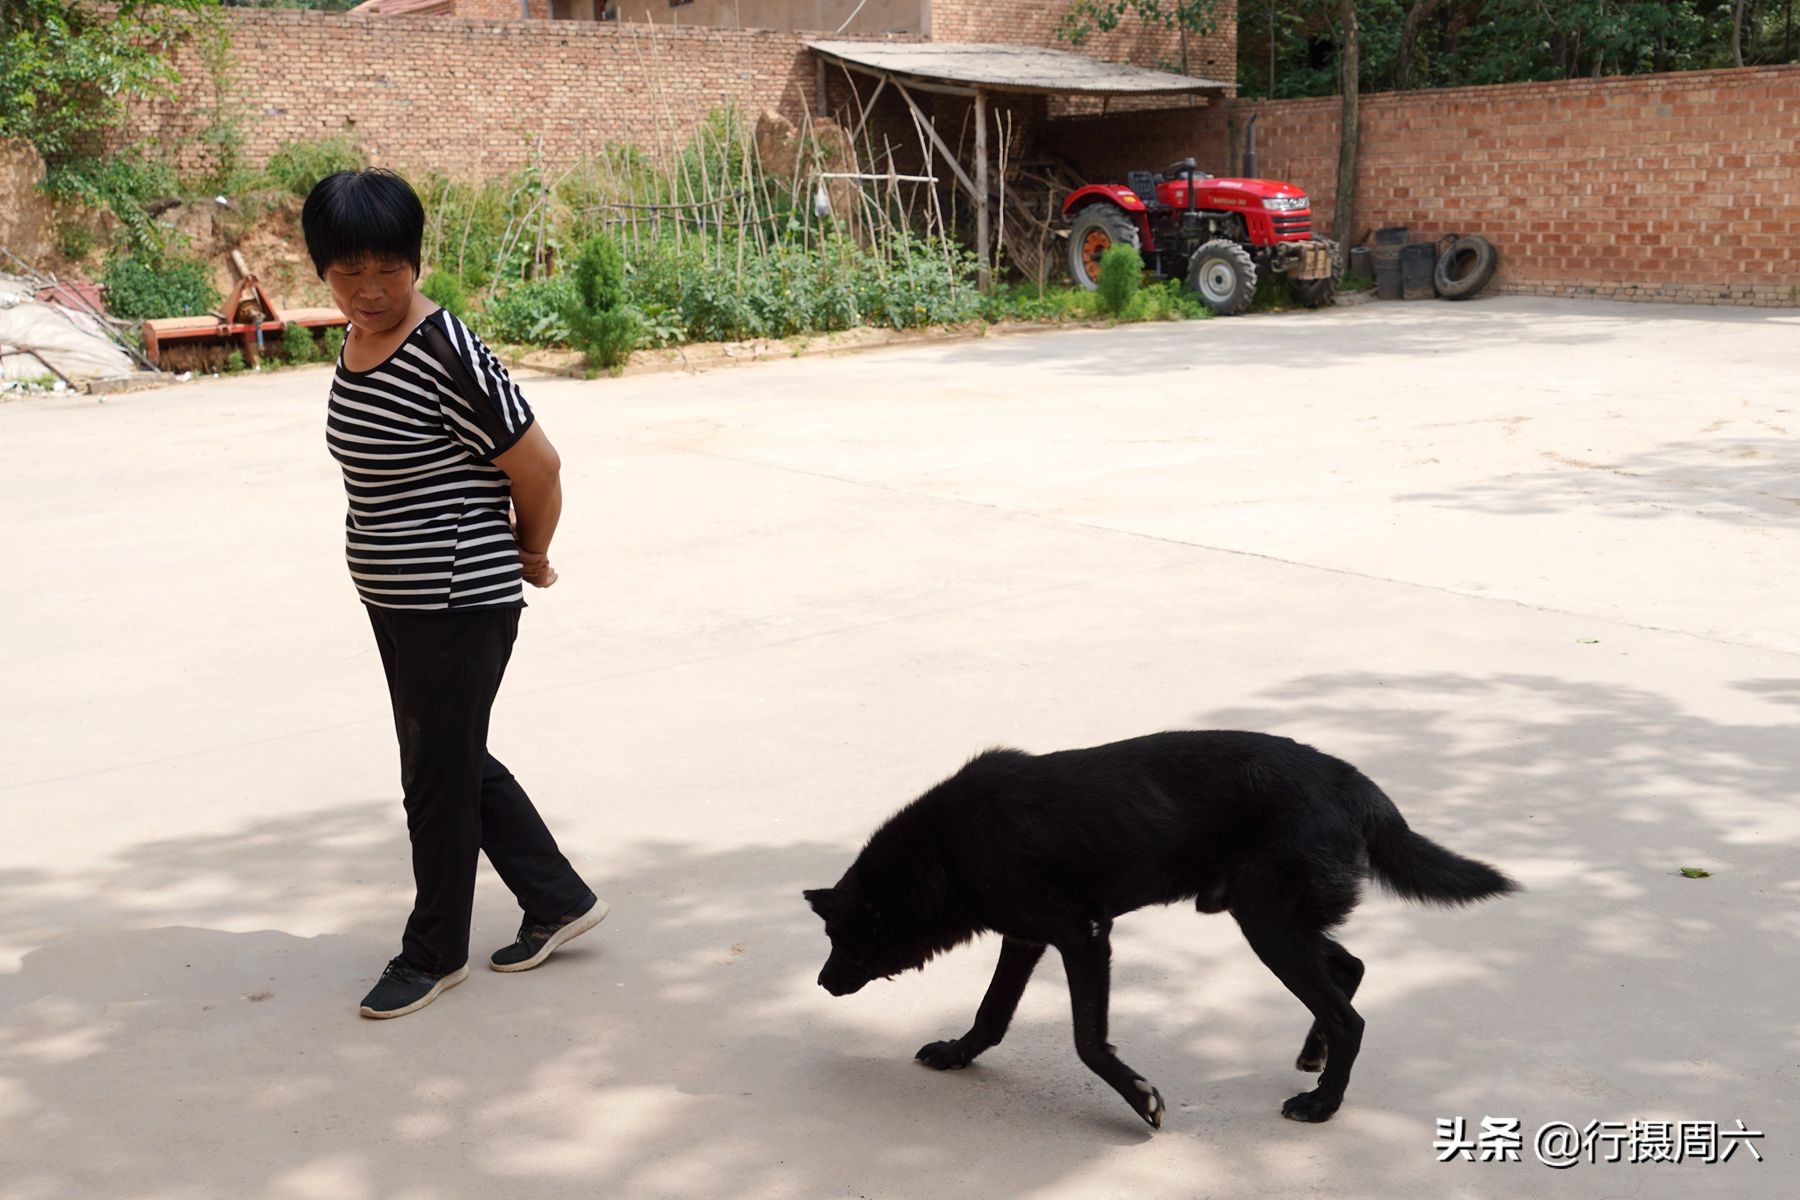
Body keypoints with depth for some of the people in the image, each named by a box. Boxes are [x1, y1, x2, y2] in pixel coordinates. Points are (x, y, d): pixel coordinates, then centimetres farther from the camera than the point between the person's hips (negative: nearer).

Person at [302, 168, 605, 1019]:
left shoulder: (447, 354, -22)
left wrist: (532, 557, -2)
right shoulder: (358, 344, 5)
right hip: (395, 599, 9)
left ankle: (435, 952, 24)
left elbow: (537, 466, -19)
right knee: (454, 762, 18)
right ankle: (559, 900, 32)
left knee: (439, 779, 5)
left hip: (460, 603, -9)